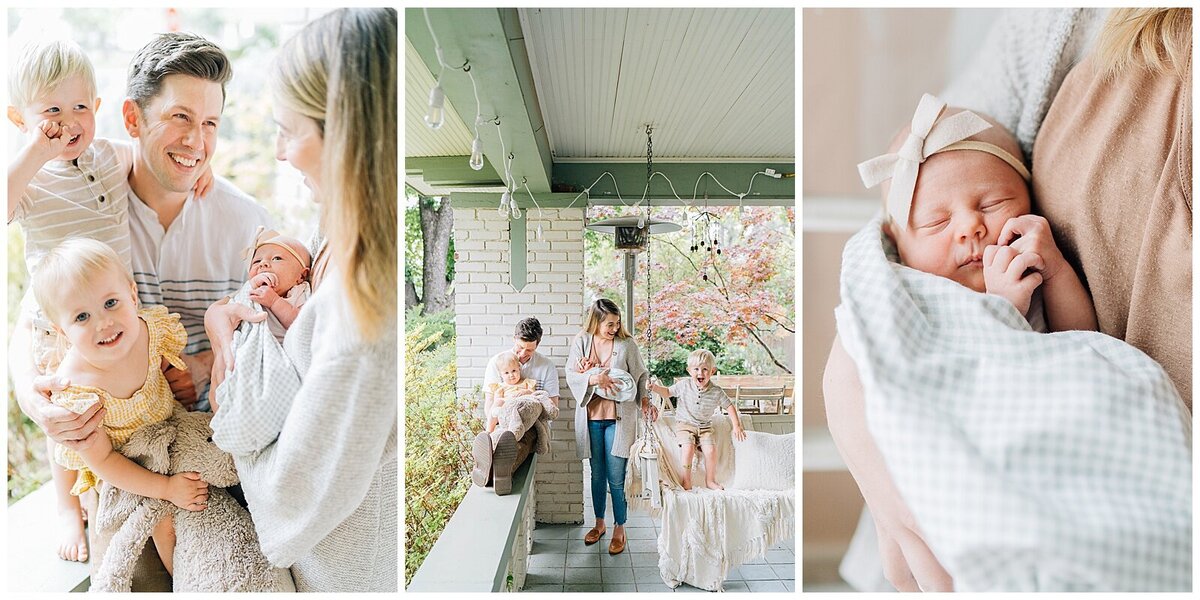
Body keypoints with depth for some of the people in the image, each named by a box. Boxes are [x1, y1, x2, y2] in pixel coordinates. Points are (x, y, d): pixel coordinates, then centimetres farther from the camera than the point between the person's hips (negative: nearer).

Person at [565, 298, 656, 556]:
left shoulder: (627, 344, -5)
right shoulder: (581, 342, -2)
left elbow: (641, 376, 4)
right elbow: (571, 375, -9)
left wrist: (645, 400, -10)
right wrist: (594, 378, -25)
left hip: (618, 418, -2)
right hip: (591, 417, 2)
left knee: (616, 479, 0)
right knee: (597, 474, 15)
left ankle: (619, 529, 18)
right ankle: (599, 523, 33)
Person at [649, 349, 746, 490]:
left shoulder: (716, 391, -9)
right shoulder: (684, 385, -9)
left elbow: (730, 406, 2)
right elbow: (668, 392, 4)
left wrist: (737, 426, -4)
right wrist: (655, 387, -14)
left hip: (705, 427, 2)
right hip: (685, 425, -1)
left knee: (711, 450, -15)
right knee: (688, 448, -25)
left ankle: (710, 480, 9)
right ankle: (686, 480, -7)